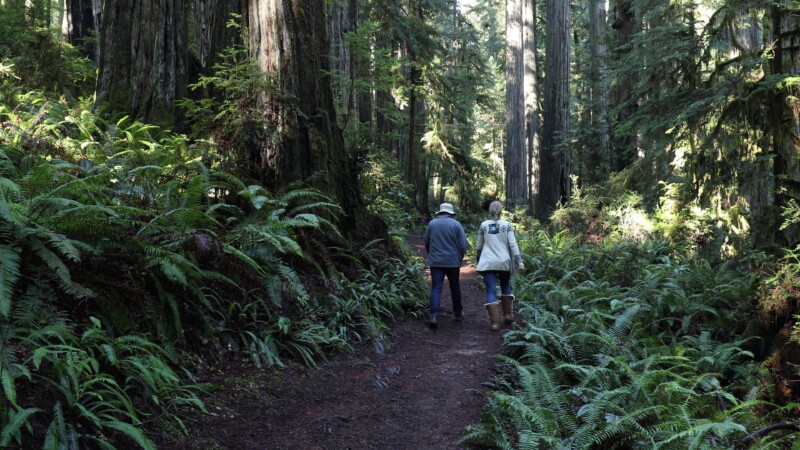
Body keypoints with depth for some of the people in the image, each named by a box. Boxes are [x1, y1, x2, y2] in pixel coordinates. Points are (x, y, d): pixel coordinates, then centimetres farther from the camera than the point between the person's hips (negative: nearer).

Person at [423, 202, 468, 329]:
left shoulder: (432, 223, 2)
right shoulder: (456, 224, -4)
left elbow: (426, 242, 11)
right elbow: (463, 245, -6)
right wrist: (459, 259, 9)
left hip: (435, 262, 1)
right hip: (453, 261, 0)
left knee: (436, 288, -1)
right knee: (455, 287, 17)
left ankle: (434, 316, -15)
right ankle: (458, 313, 28)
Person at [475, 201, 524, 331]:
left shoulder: (484, 225, 3)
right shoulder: (507, 225, 0)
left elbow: (479, 245, 9)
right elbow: (513, 244, -6)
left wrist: (478, 259, 24)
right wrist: (519, 260, -5)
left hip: (488, 263, -1)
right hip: (504, 262, 1)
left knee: (491, 291, -1)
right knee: (505, 287, 23)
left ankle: (495, 322, -9)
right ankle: (508, 314, 23)